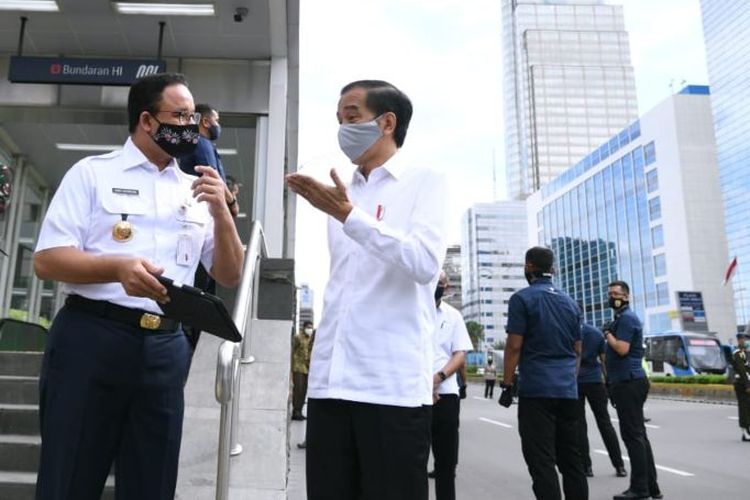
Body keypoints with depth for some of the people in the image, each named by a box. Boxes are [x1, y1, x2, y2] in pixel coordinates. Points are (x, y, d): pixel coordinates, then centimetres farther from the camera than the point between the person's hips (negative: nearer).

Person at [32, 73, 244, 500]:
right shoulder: (93, 172, 3)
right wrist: (117, 268, -24)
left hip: (166, 349, 4)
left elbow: (230, 276, 10)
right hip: (90, 338, -3)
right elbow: (47, 260, -5)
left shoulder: (196, 191, 13)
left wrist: (221, 212, -5)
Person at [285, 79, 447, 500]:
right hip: (331, 379, 6)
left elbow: (426, 262, -14)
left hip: (394, 383, -5)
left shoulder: (425, 182, 3)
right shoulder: (342, 195, 19)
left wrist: (349, 215, -15)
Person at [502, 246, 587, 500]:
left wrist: (506, 385, -6)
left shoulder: (522, 298, -6)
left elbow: (514, 346, -11)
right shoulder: (570, 302, 14)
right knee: (571, 458, 12)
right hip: (568, 390, 6)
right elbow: (578, 349, 17)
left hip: (536, 389, -6)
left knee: (542, 461, -3)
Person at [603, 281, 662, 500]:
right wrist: (612, 382, 21)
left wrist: (607, 333, -7)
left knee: (632, 435, -8)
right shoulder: (623, 318, 21)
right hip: (629, 382, 10)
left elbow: (622, 349, -23)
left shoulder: (626, 318, -10)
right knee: (638, 434, 11)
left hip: (628, 383, -10)